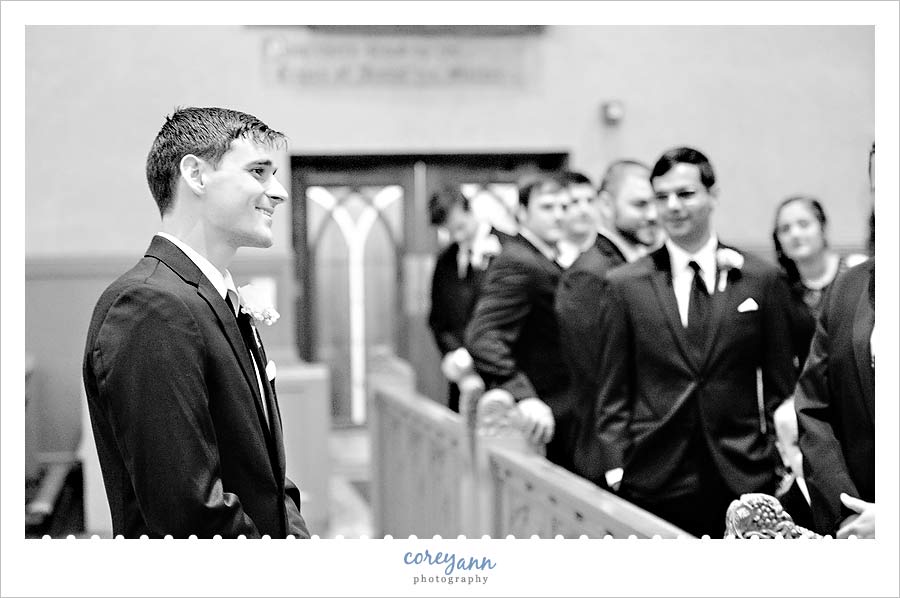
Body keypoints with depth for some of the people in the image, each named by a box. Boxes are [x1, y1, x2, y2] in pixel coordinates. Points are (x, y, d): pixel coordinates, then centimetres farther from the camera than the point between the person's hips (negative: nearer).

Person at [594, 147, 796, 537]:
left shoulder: (762, 280, 5)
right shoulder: (624, 285, 4)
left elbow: (780, 384, 9)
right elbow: (613, 391, 5)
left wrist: (783, 462, 3)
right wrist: (615, 469, -2)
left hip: (743, 481, 0)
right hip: (654, 485, 0)